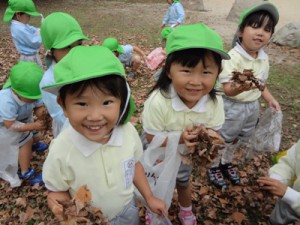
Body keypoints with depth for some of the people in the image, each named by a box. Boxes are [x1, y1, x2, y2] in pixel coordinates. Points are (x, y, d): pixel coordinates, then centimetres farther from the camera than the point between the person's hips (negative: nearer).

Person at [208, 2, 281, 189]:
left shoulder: (264, 58, -1)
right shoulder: (233, 57, -25)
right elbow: (227, 90, -30)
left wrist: (270, 99, 0)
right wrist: (239, 88, -51)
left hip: (253, 107, 7)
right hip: (232, 108, -7)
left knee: (238, 139, 25)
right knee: (222, 140, 14)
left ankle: (227, 163, 50)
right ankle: (214, 166, 39)